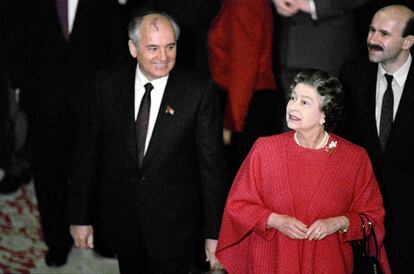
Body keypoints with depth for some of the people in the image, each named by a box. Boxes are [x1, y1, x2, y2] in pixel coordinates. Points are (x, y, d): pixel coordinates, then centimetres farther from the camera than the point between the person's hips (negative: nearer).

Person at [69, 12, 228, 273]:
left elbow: (212, 164, -9)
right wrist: (80, 216, 3)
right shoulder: (108, 84, -5)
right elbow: (88, 152, 1)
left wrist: (214, 232, -8)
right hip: (121, 220, 3)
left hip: (174, 224, -3)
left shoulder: (199, 91, -13)